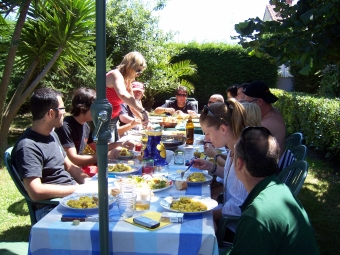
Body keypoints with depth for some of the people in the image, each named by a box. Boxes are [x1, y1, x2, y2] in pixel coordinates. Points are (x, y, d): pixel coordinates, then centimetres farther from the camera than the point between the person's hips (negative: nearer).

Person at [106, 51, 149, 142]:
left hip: (112, 121, 10)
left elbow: (132, 106, 17)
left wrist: (143, 119, 5)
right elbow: (123, 95, -41)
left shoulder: (127, 81, 9)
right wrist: (143, 111, -42)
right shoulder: (116, 75, -19)